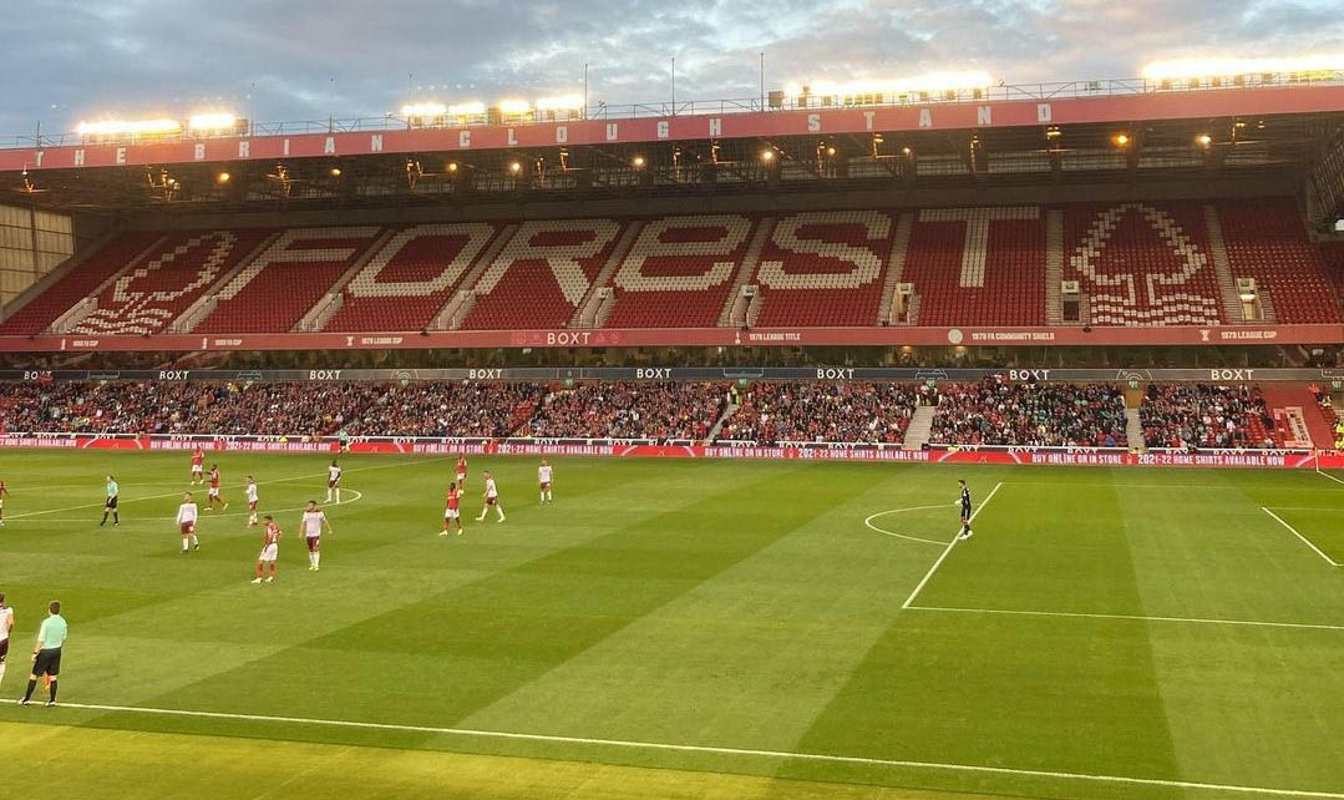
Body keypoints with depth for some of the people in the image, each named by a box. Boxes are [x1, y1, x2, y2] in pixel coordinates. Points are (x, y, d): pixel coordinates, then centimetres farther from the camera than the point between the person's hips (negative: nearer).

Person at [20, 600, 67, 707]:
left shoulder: (46, 622, -18)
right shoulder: (63, 622, 0)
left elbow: (41, 640, -16)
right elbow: (64, 638, 9)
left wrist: (35, 653, -9)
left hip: (45, 651, -5)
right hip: (57, 650, 5)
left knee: (34, 675, 6)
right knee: (52, 676, 11)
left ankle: (27, 699, 11)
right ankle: (52, 700, 11)